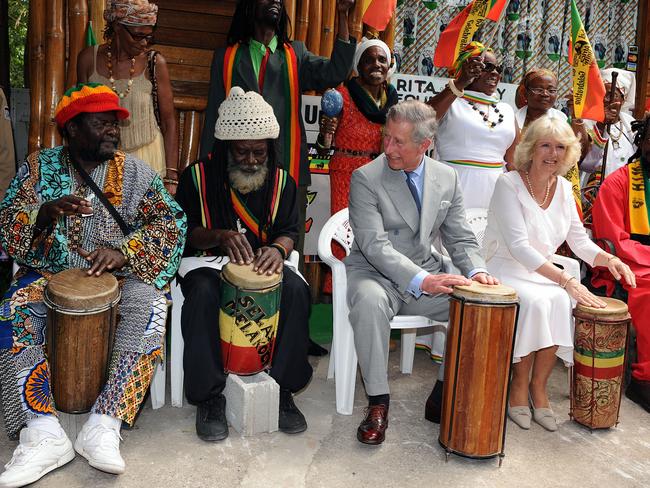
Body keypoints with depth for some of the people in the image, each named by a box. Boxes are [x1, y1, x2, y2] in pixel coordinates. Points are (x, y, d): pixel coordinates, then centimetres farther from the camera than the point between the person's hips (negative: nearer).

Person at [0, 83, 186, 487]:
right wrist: (44, 213, -25)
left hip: (117, 275, -1)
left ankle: (104, 427, -32)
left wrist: (124, 252, -24)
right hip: (48, 273, 1)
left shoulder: (134, 172, 3)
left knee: (150, 306, -31)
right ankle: (44, 434, -31)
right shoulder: (39, 167, 5)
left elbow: (171, 220, -7)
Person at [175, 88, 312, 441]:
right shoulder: (198, 176, -2)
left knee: (296, 291, -28)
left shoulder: (281, 181, 5)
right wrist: (220, 236, -25)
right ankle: (209, 396, -20)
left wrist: (278, 248, -22)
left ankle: (283, 388, -13)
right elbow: (183, 230, -3)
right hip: (209, 261, -1)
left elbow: (289, 230, 3)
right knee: (202, 295, -35)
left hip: (263, 262, 2)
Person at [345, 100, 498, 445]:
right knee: (369, 302, -37)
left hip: (427, 277, 4)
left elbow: (460, 238, 8)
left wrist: (476, 271, -14)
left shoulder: (447, 178, 5)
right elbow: (375, 245, -20)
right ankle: (377, 403, -21)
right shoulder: (366, 178, -10)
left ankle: (442, 398, -4)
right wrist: (421, 280, -32)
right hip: (376, 274, -4)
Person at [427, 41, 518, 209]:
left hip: (495, 189, 5)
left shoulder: (506, 110, 16)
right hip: (455, 188, -4)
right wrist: (460, 84, -22)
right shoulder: (450, 101, 1)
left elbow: (514, 160, 17)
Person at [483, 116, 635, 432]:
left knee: (563, 302, -24)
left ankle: (538, 386, -7)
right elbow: (518, 246, -24)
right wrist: (566, 281, -30)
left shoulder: (564, 189, 6)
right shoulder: (509, 184, -14)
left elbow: (579, 240, 10)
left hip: (540, 271, 6)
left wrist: (608, 259, -12)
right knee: (535, 301, -32)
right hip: (503, 268, -5)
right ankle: (519, 384, -11)